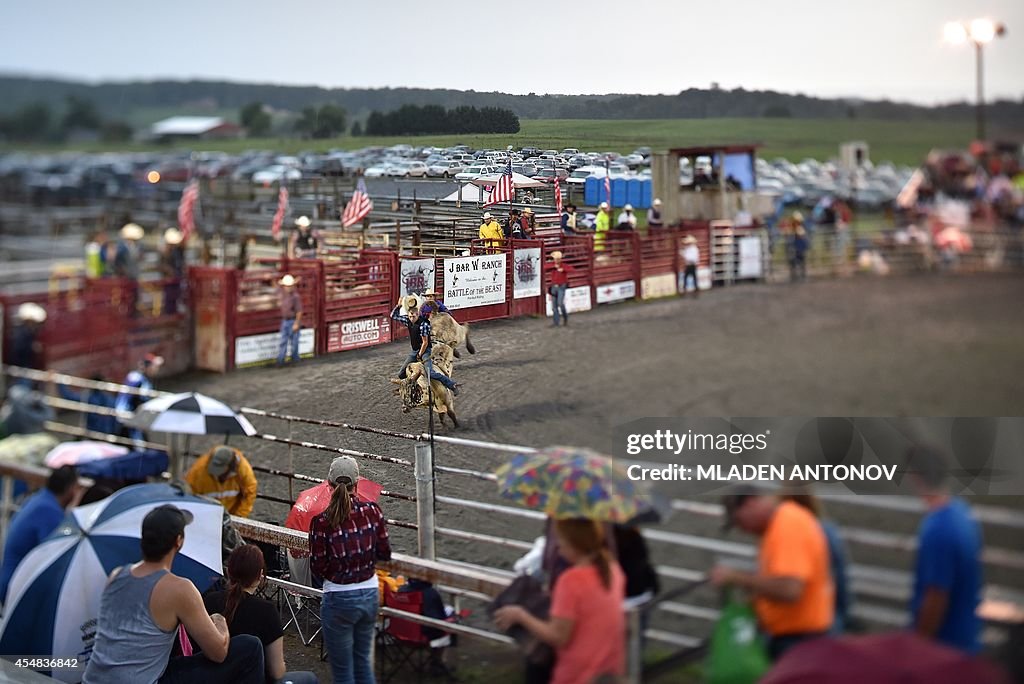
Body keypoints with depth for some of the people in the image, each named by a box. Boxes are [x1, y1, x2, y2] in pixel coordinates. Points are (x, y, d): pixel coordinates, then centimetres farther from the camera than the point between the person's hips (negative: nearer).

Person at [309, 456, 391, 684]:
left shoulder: (321, 522, -17)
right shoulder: (372, 510, -8)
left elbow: (317, 568, -10)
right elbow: (385, 553, 0)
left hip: (339, 599, -4)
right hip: (371, 594, 4)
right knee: (362, 660, 24)